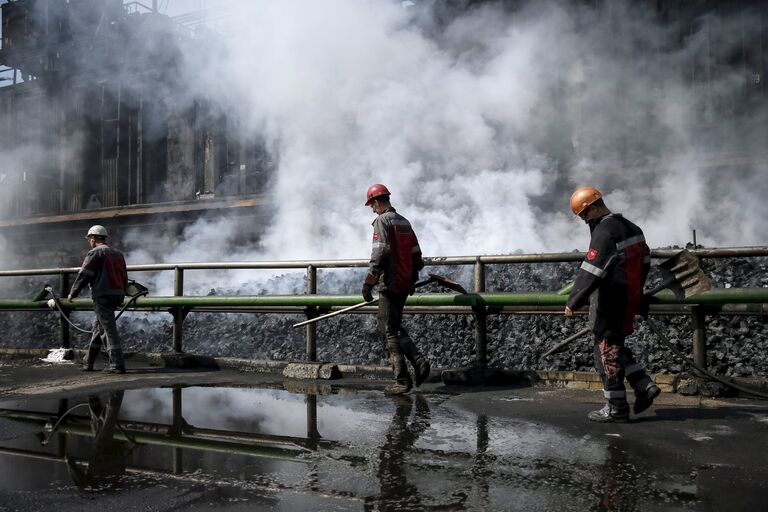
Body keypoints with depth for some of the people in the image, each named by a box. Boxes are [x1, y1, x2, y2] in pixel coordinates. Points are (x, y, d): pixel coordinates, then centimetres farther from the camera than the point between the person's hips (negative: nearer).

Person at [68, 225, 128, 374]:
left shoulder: (95, 252, -6)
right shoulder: (118, 254, 18)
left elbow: (84, 275, -7)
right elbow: (124, 278, 20)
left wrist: (73, 293, 3)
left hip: (102, 295, -8)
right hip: (117, 295, 8)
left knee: (109, 329, -9)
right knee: (98, 327, 18)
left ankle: (117, 364, -13)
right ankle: (88, 362, 25)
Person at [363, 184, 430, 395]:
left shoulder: (382, 221, -9)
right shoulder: (404, 221, 16)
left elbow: (379, 254, -19)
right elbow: (416, 254, 18)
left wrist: (368, 283, -17)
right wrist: (412, 280, 27)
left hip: (390, 283, -8)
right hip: (405, 283, 8)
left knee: (389, 331, -2)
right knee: (395, 327, 19)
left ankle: (402, 381, -2)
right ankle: (418, 360, 4)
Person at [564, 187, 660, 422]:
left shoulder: (604, 232, -17)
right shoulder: (630, 227, 13)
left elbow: (591, 272, -22)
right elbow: (644, 260, 22)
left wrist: (573, 302, -18)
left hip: (610, 301, -9)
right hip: (631, 297, 9)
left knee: (607, 350, -1)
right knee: (616, 346, 20)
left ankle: (616, 407, 5)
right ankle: (644, 386, 13)